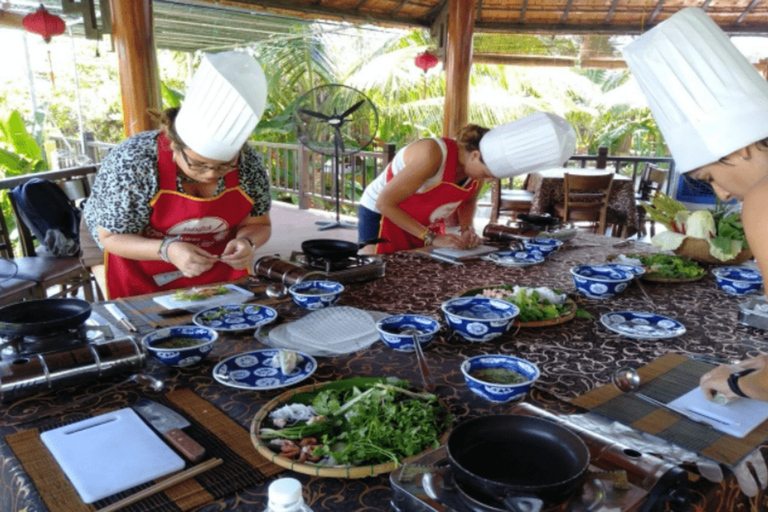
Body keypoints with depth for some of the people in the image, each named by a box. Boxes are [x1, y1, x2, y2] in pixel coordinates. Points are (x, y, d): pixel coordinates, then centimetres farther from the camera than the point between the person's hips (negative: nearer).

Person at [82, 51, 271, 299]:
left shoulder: (249, 164, -21)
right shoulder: (131, 164, -31)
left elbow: (258, 224, -6)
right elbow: (111, 237, -21)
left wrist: (245, 241, -31)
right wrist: (167, 250, -40)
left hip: (213, 260, 2)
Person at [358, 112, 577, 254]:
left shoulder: (478, 162, -11)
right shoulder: (433, 155, -33)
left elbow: (468, 200, 11)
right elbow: (384, 203, -28)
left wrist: (467, 228, -9)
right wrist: (430, 238, -29)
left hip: (426, 225, 6)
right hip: (383, 217, -6)